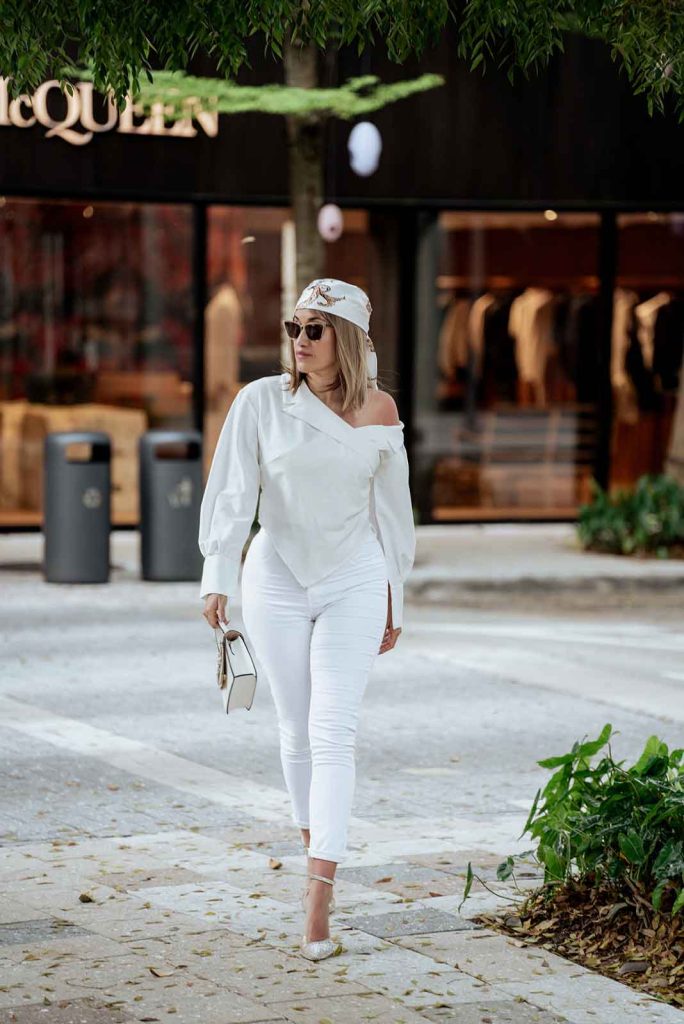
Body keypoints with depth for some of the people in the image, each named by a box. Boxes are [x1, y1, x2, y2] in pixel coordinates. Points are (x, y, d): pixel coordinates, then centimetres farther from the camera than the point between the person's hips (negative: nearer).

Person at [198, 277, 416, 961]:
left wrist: (394, 602, 12)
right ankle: (314, 850, 26)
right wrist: (217, 578, -15)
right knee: (296, 731, 6)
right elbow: (232, 492, -6)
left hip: (355, 581, 0)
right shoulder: (261, 400, -3)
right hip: (277, 578, 1)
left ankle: (319, 894, -17)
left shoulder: (379, 411, 1)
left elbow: (391, 508, 9)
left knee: (333, 731, -11)